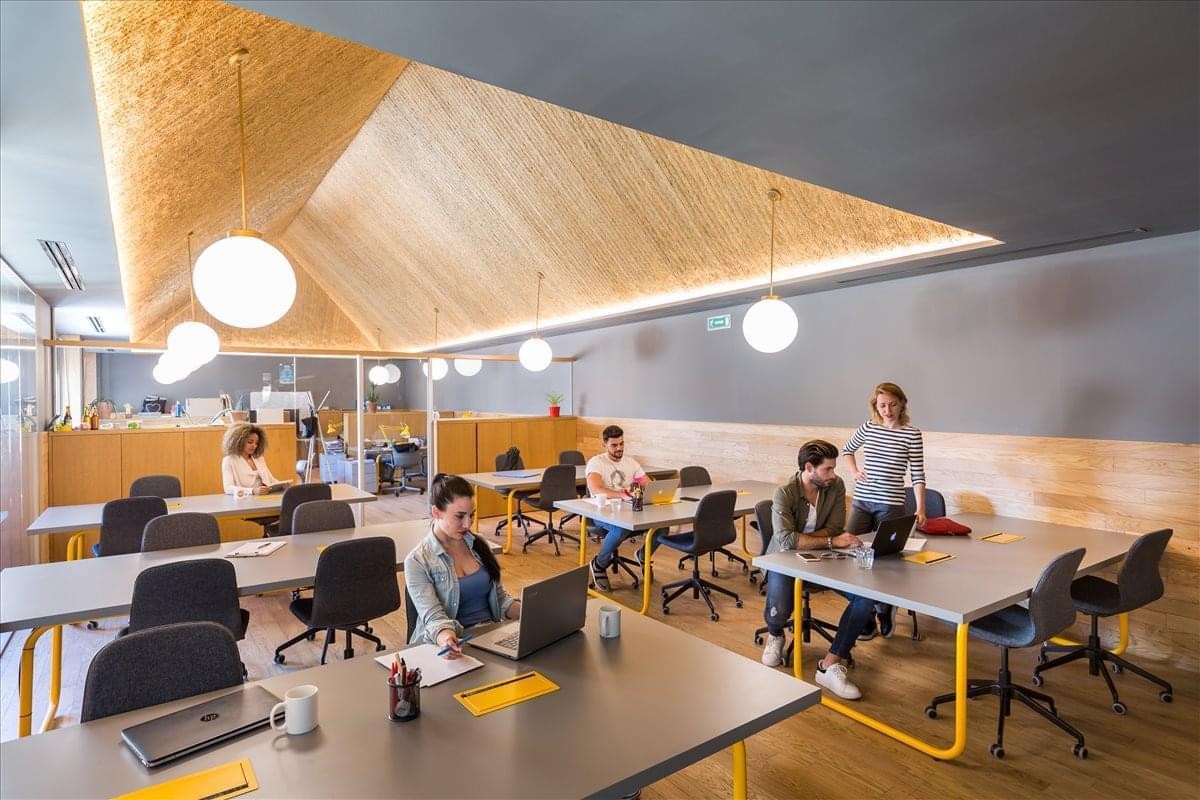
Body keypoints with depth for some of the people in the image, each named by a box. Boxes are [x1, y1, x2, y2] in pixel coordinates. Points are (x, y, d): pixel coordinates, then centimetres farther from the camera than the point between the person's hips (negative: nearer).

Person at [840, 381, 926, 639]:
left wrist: (920, 508, -15)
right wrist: (854, 471, 6)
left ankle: (884, 609, 28)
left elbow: (918, 475, -6)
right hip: (861, 501, 4)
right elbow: (847, 450, 23)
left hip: (890, 504, -3)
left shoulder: (912, 435, -5)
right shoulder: (868, 427, 5)